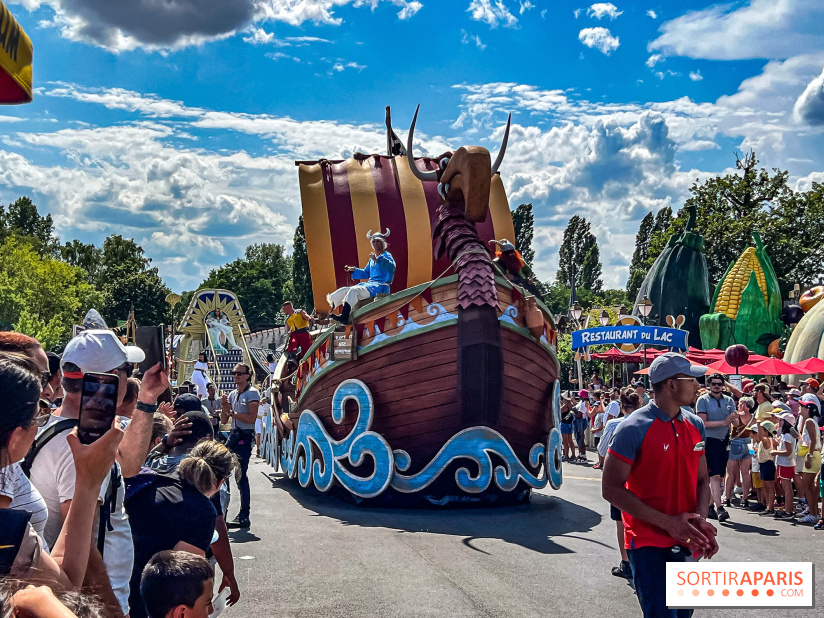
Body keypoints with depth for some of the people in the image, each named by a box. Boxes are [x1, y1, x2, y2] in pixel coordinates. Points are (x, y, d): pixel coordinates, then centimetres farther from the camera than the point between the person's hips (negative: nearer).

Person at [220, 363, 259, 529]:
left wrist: (232, 413, -15)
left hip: (245, 436, -8)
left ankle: (244, 517, -7)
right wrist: (224, 407, -2)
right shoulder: (232, 394, 17)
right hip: (233, 435, 8)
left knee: (241, 476, -11)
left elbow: (251, 418, -17)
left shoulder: (252, 393, -5)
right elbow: (224, 420, 16)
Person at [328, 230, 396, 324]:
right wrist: (354, 270, 18)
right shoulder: (372, 259, 23)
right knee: (344, 290, -2)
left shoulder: (387, 255, -2)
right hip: (370, 284, 9)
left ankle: (344, 318, -40)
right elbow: (366, 274, 32)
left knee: (354, 290, -30)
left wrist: (377, 260, -37)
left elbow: (391, 266, -25)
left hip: (380, 286, -9)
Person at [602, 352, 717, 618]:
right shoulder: (633, 429, -15)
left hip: (687, 542, 7)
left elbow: (702, 479, 13)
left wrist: (701, 520, -8)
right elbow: (611, 489, -16)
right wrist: (668, 523, -19)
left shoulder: (695, 425, 5)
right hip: (648, 544, -7)